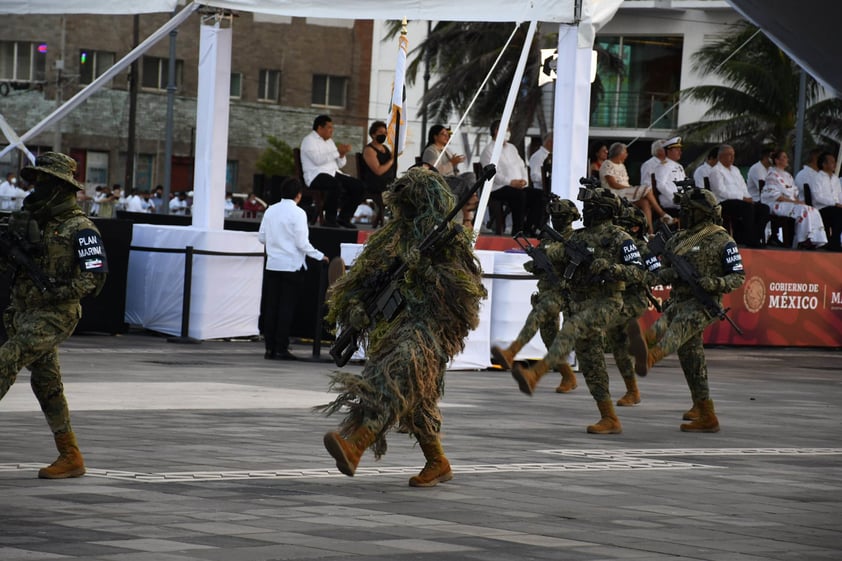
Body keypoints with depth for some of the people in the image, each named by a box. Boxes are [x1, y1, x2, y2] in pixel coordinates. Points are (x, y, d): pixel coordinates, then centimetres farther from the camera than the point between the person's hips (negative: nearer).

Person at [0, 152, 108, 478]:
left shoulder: (80, 229, -10)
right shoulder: (35, 221, 12)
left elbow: (95, 277, -14)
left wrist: (55, 293, -21)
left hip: (55, 316, -8)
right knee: (46, 384, 10)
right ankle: (70, 457, 16)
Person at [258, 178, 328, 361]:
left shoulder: (271, 211, 5)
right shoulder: (297, 213, -11)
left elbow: (261, 237, 9)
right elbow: (302, 243, -14)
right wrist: (320, 256, -2)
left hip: (272, 264, 5)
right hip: (292, 266, -5)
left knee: (271, 307, 8)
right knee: (286, 308, -1)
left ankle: (270, 348, 10)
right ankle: (281, 349, -1)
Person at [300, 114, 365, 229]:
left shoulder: (329, 141, 23)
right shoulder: (309, 141, -2)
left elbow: (340, 165, 20)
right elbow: (318, 159, -21)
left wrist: (342, 155, -1)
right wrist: (337, 151, -18)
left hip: (333, 173, 8)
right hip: (316, 175, -8)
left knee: (358, 185, -8)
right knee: (336, 185, -38)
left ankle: (344, 217, -1)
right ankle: (330, 219, -26)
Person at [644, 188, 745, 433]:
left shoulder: (722, 241, -2)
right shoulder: (677, 240, 17)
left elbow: (738, 277, -1)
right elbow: (661, 273, 21)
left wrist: (714, 283, -20)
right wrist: (669, 274, -4)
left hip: (703, 304, -7)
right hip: (679, 301, 7)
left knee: (679, 325, -37)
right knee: (690, 357, 6)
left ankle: (652, 355, -69)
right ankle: (705, 415, 15)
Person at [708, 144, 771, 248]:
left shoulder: (735, 170, 26)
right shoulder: (716, 171, -1)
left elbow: (743, 188, 23)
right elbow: (722, 192, -13)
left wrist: (748, 198, 0)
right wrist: (742, 198, -16)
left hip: (741, 201, 8)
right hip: (724, 204, -8)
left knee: (764, 208, -13)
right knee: (748, 207, -33)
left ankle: (757, 238, -16)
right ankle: (750, 240, -30)